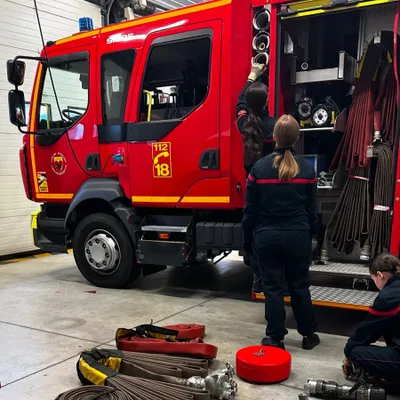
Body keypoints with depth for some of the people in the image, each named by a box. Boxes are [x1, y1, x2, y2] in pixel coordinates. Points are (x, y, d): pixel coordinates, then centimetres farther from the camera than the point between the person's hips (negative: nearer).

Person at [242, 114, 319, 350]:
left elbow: (250, 210, -3)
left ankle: (275, 339, 16)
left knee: (273, 288, 7)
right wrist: (309, 235, 17)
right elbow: (312, 209, 4)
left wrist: (247, 240, 7)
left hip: (268, 236, -1)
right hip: (298, 236, 2)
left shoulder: (260, 168, -8)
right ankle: (308, 335, 28)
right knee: (300, 286, 15)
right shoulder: (307, 168, -3)